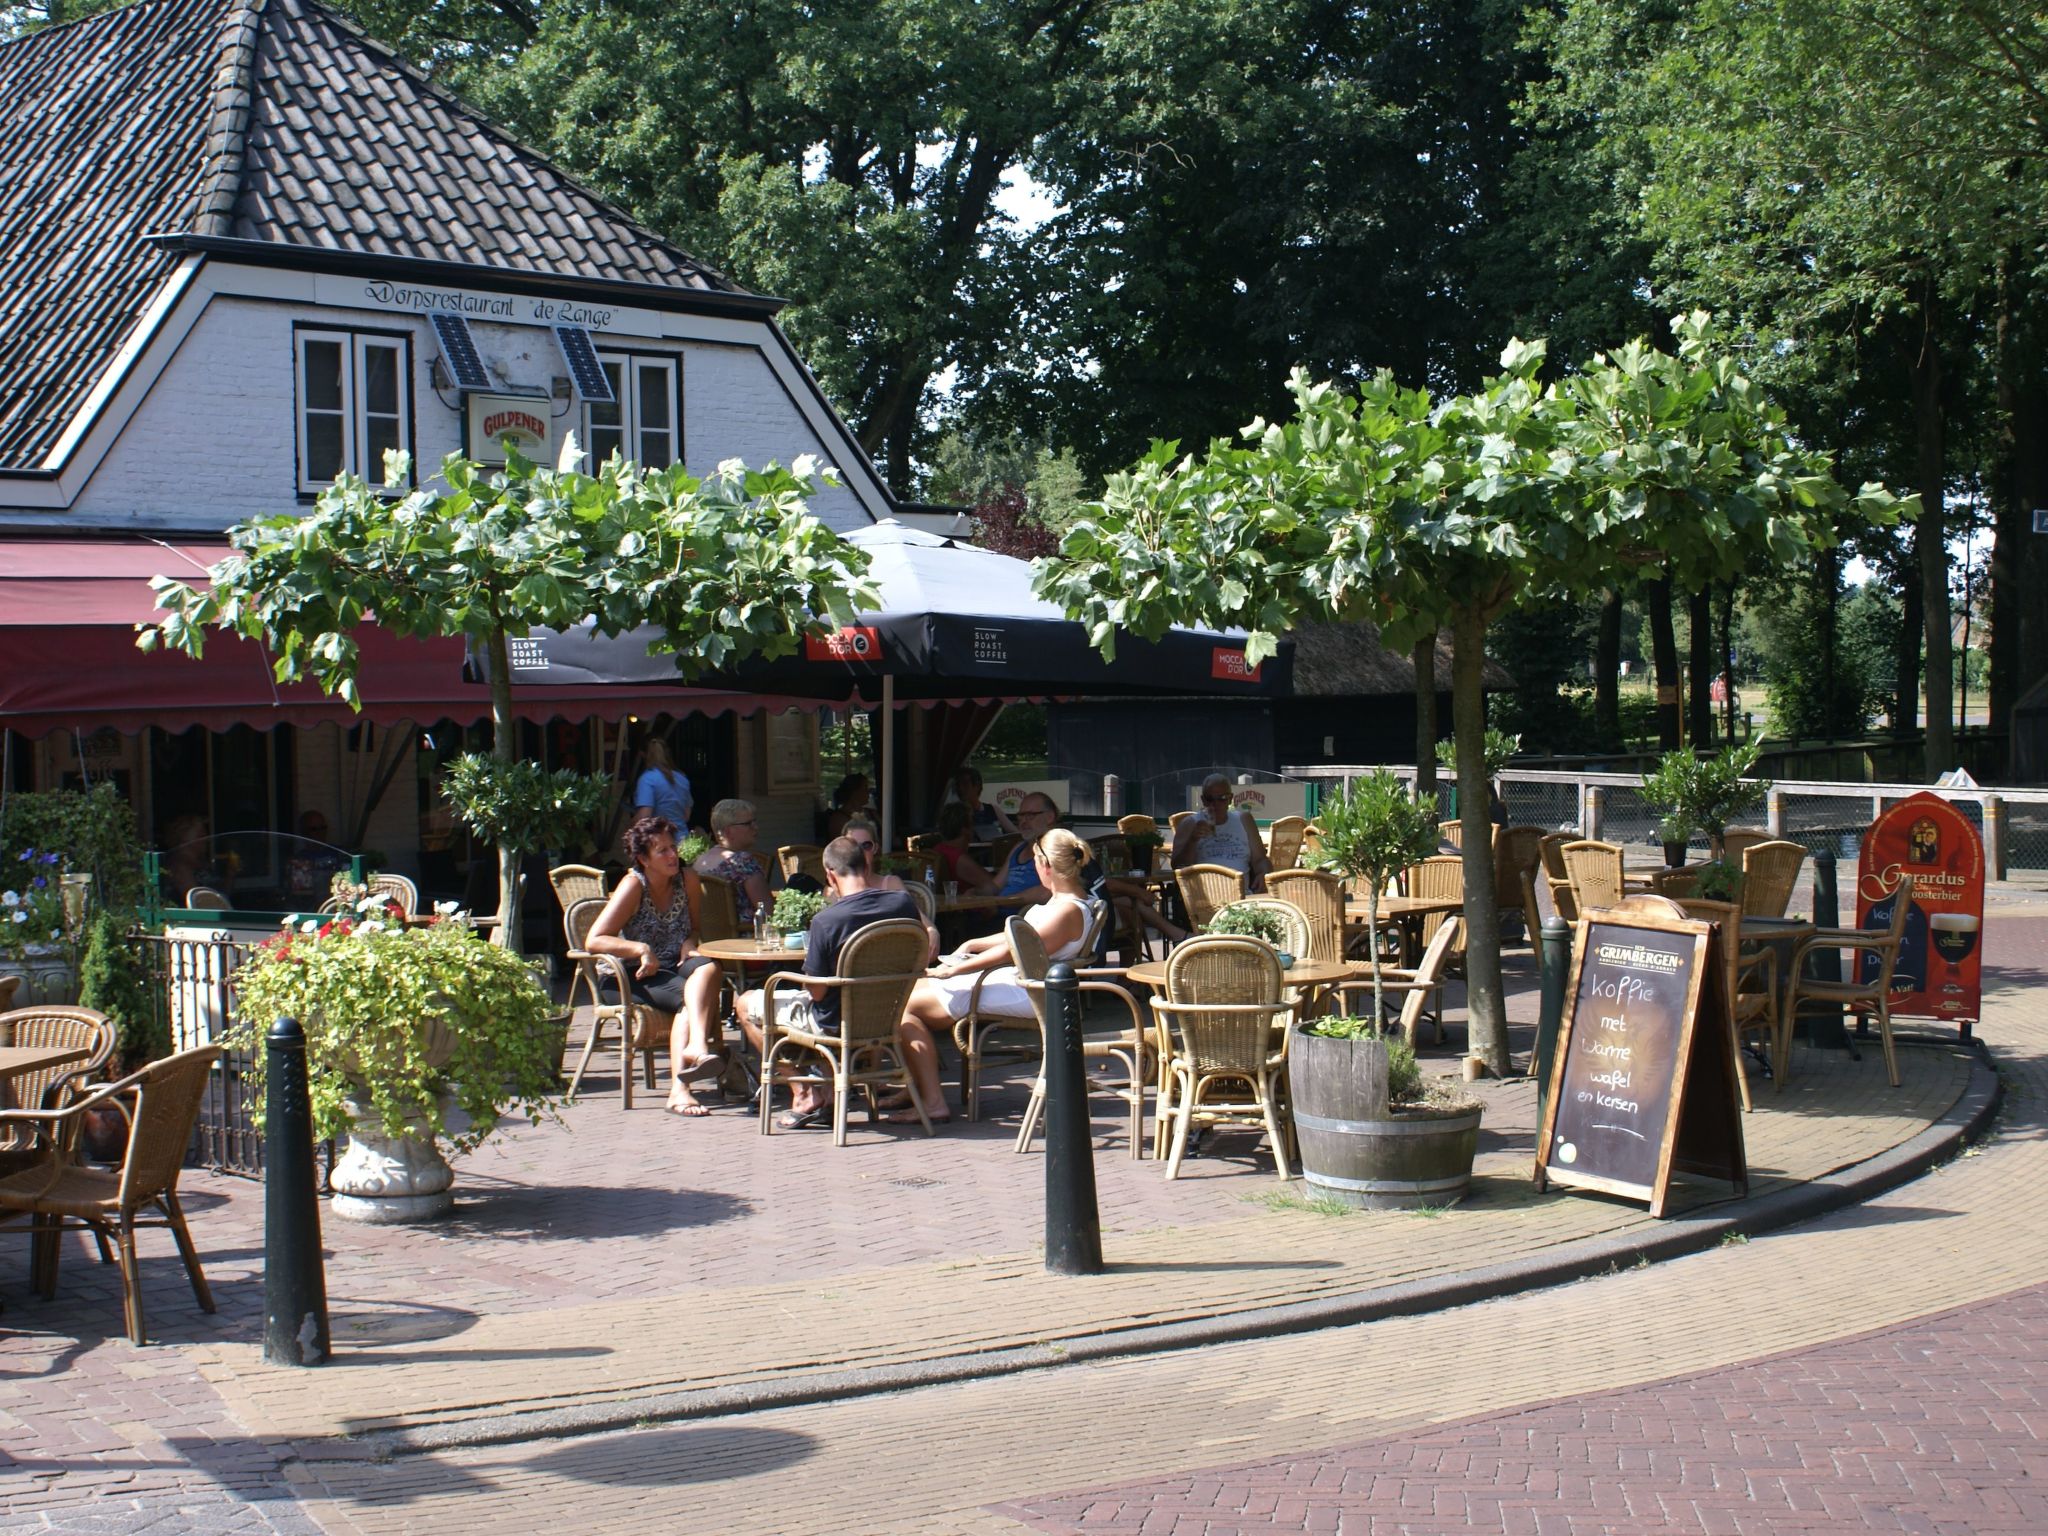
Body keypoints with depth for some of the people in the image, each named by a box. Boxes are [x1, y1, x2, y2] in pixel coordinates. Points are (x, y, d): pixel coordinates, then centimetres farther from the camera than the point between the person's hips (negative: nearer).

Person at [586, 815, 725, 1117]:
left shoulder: (687, 880, 7)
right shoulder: (634, 885, -7)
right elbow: (595, 940, -13)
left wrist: (690, 943, -1)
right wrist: (641, 949, -23)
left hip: (678, 968, 4)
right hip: (640, 976, -4)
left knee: (708, 968, -34)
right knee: (693, 997, -34)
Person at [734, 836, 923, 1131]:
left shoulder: (826, 921, -26)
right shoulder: (903, 903, -12)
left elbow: (817, 992, -19)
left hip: (835, 1024, -6)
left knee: (747, 1004, 15)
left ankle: (805, 1095, 10)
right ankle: (827, 1093, 27)